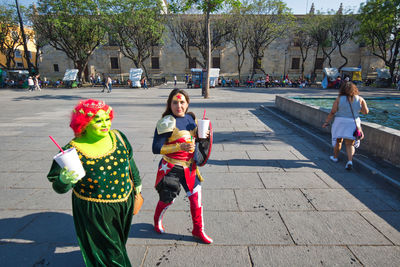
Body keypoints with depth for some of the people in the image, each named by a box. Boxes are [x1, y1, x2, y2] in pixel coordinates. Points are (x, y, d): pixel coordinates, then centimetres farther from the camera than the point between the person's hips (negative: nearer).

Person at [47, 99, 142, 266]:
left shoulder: (117, 137, -10)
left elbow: (129, 160, 7)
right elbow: (59, 188, -15)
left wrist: (136, 182, 19)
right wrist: (64, 181, -39)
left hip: (124, 201, 5)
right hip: (95, 212, -4)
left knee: (119, 241, 30)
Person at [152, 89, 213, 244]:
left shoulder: (191, 118, 4)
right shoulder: (167, 122, -17)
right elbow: (157, 148, -19)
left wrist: (203, 136, -1)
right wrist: (180, 147, -28)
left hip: (190, 167, 5)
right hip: (171, 168, -5)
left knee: (196, 199, 9)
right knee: (167, 199, 13)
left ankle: (198, 230, 31)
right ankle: (157, 221, 46)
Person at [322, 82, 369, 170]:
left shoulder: (339, 99, -6)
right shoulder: (360, 99, 0)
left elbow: (332, 112, -8)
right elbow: (366, 111, 3)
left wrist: (326, 122, -2)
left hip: (340, 122, -1)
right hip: (353, 123, 1)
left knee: (338, 140, 17)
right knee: (350, 144, 5)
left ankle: (335, 157, 31)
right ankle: (350, 161, -11)